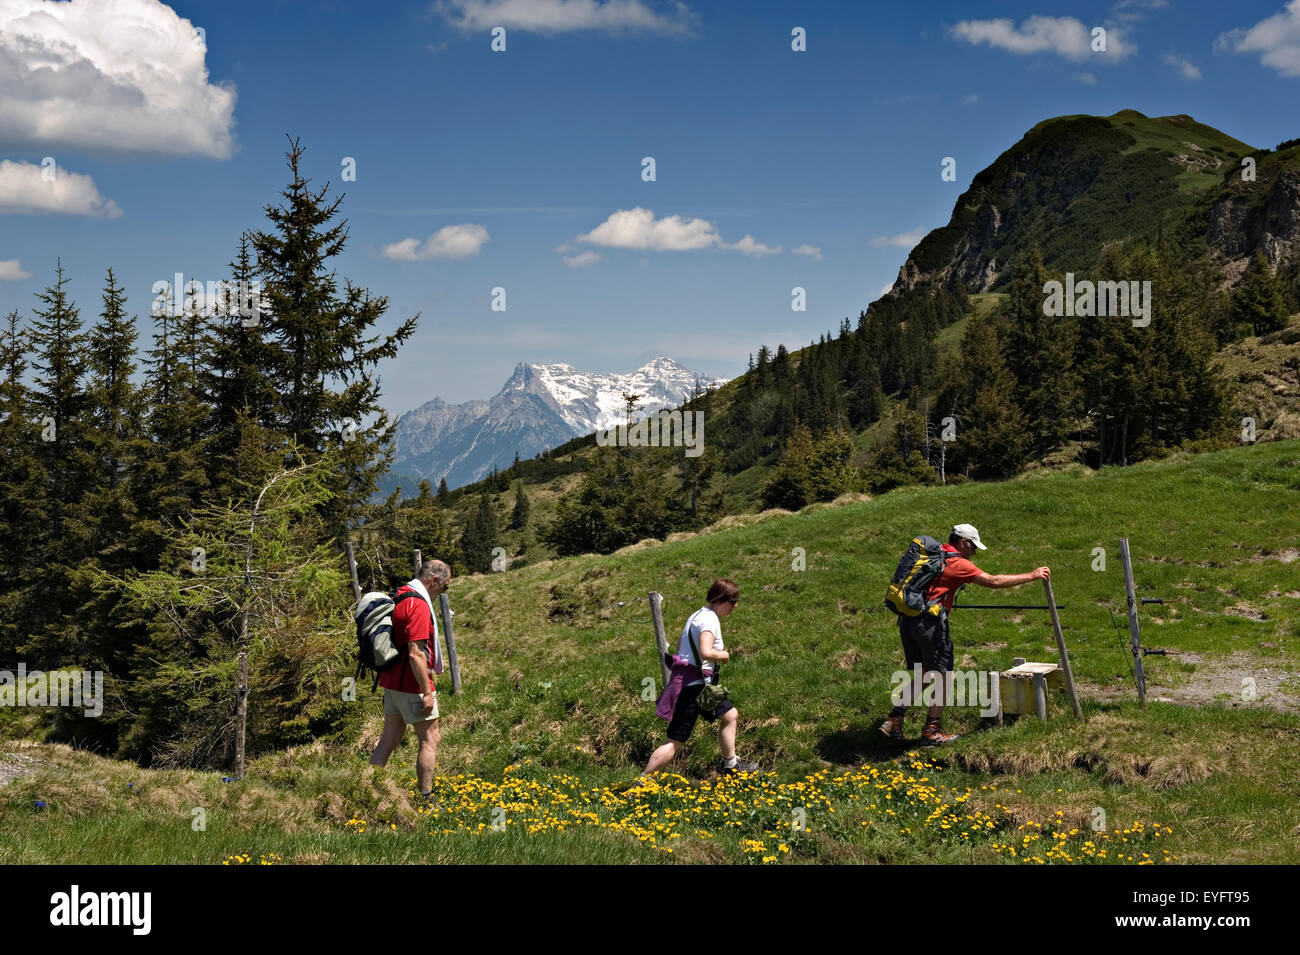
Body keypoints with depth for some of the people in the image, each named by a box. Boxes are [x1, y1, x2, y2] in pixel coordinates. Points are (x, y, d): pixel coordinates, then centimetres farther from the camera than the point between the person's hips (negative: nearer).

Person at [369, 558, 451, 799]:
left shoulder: (397, 597, 11)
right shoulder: (418, 605, -20)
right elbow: (416, 654, -25)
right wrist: (427, 693, -21)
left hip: (391, 682, 9)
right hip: (412, 686, -9)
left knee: (389, 739, 13)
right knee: (430, 740, 2)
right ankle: (426, 798, 7)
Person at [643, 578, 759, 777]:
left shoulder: (699, 615, 13)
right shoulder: (710, 619, -16)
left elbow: (680, 645, 19)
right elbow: (706, 652, -31)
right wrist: (724, 655, -9)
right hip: (692, 684, -10)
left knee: (729, 715, 23)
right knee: (676, 742, -6)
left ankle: (731, 765, 35)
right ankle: (643, 781, -3)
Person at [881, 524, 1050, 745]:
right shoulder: (957, 563, -6)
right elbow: (994, 581, -7)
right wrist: (1032, 575, 0)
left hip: (906, 620, 8)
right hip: (929, 621, -8)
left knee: (920, 675, 17)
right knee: (942, 675, 4)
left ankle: (894, 721, 9)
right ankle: (932, 733, 5)